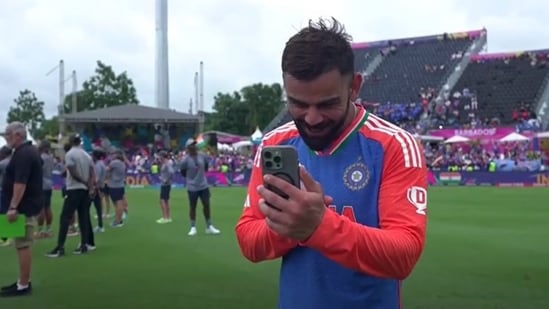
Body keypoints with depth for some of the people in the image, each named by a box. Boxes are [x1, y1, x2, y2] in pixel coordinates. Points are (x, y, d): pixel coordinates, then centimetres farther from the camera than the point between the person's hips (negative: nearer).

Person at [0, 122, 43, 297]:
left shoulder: (23, 154, -17)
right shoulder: (28, 151, 17)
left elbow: (20, 183, -25)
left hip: (23, 207, -11)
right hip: (28, 206, 11)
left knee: (23, 245, -7)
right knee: (23, 245, 15)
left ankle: (23, 286, -2)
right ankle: (23, 282, 22)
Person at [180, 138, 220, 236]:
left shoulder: (202, 156, -2)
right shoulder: (185, 160, -14)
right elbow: (183, 173, -3)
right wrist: (191, 177, 6)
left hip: (204, 185, 4)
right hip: (192, 187, -4)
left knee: (206, 205, 8)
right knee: (192, 206, 5)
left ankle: (209, 227, 18)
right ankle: (193, 227, 16)